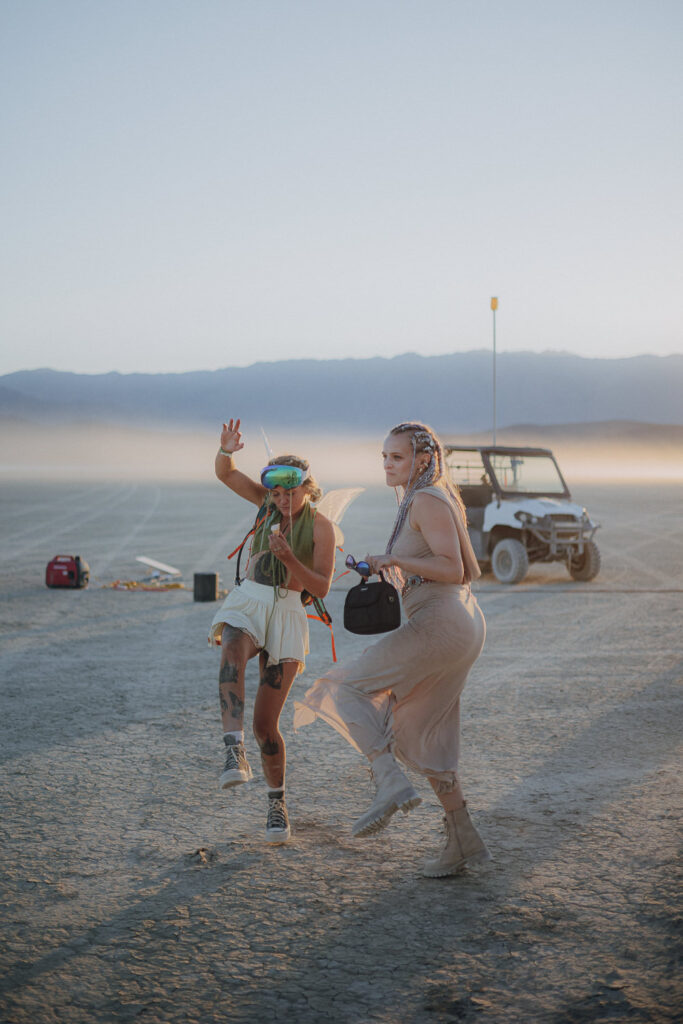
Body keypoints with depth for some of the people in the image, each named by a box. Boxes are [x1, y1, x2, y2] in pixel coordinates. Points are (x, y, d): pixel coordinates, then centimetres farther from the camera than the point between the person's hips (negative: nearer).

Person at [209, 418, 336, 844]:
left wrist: (288, 557, -24)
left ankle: (278, 802, 18)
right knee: (232, 655, -37)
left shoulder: (321, 526, -3)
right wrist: (227, 450, -21)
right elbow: (226, 474, 0)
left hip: (287, 616, -2)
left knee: (266, 723, -3)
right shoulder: (269, 504, 7)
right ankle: (236, 754, -49)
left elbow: (322, 588, -10)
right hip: (247, 605, 2)